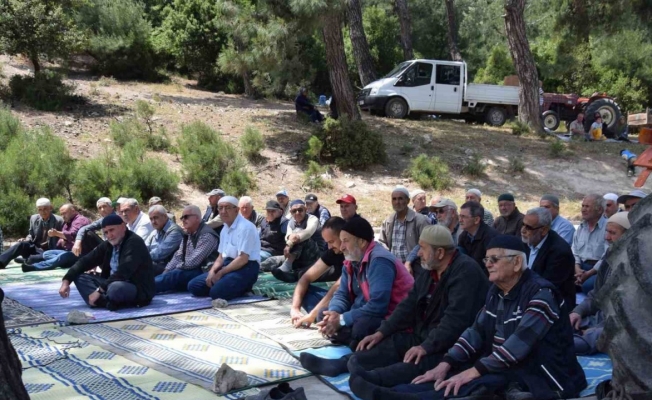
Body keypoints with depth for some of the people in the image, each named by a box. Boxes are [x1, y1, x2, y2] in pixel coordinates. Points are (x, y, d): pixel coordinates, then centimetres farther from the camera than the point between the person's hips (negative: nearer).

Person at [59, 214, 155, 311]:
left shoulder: (134, 242, -17)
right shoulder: (107, 245, 7)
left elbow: (123, 272, -27)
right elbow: (85, 261, 7)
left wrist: (99, 290, -26)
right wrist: (66, 280, -7)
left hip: (139, 289, -8)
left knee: (116, 288, -40)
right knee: (80, 277, -3)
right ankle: (109, 301, -23)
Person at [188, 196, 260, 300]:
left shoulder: (245, 227, -14)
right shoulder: (225, 229, 15)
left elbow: (243, 259, -20)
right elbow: (221, 256, 17)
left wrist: (220, 273, -16)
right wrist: (212, 271, -3)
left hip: (245, 268, -9)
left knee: (217, 292, -31)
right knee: (193, 286, -2)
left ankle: (244, 288, -3)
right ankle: (239, 288, 1)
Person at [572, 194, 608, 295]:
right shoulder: (581, 228, 18)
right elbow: (574, 252, 16)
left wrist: (589, 273, -19)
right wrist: (578, 269, -5)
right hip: (582, 267, 6)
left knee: (588, 285, -36)